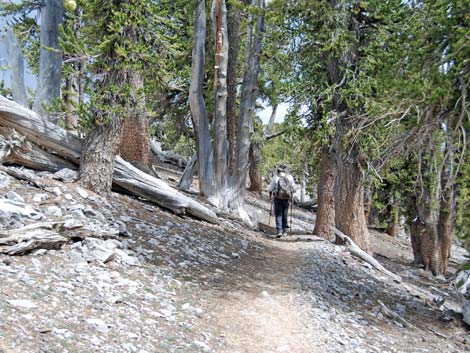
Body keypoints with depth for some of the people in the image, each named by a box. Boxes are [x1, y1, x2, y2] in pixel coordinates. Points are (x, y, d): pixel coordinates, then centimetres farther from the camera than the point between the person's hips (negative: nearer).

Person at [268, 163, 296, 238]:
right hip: (286, 198, 2)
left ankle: (279, 231, -13)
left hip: (278, 198, -2)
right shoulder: (290, 177, 1)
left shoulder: (276, 177, -4)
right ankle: (284, 231, 23)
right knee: (284, 215, 14)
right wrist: (291, 195, 23)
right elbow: (293, 188, 5)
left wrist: (270, 196, 18)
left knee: (278, 215, 0)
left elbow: (270, 188, 1)